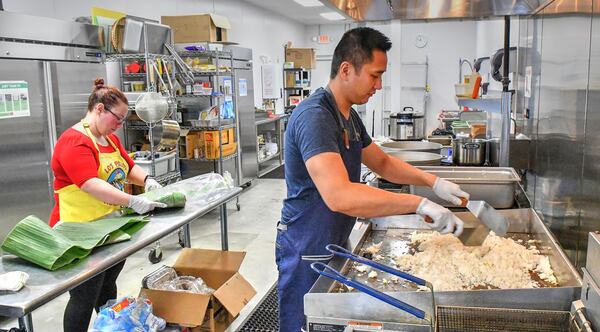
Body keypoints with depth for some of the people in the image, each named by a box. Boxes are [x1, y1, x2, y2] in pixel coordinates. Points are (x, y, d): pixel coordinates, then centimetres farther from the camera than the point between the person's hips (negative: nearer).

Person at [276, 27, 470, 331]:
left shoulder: (349, 115, 7)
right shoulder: (315, 116, -26)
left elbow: (382, 162, 18)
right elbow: (339, 196, -38)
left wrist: (433, 182, 3)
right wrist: (419, 204, -35)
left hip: (336, 244, 10)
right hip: (307, 251, -9)